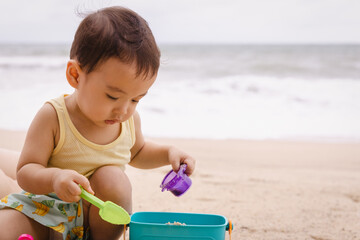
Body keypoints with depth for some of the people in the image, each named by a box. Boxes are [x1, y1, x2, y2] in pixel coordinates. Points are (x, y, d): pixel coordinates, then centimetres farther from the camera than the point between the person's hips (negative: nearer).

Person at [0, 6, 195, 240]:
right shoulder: (53, 117, -19)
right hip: (46, 211, -4)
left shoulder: (130, 119, -3)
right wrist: (54, 177, -41)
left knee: (112, 177, -28)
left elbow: (137, 152, 21)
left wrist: (167, 153, 3)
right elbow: (25, 172, -19)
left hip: (98, 215, 4)